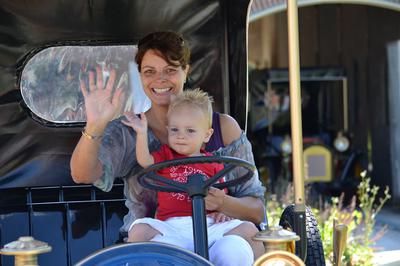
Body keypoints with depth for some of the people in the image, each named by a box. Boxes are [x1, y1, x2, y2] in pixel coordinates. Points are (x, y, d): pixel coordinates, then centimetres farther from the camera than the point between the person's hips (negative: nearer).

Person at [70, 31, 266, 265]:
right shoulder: (128, 132, 9)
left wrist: (223, 204, -13)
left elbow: (257, 211, 10)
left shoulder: (223, 127, 10)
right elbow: (83, 175, -12)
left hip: (212, 243, 0)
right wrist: (95, 126, -30)